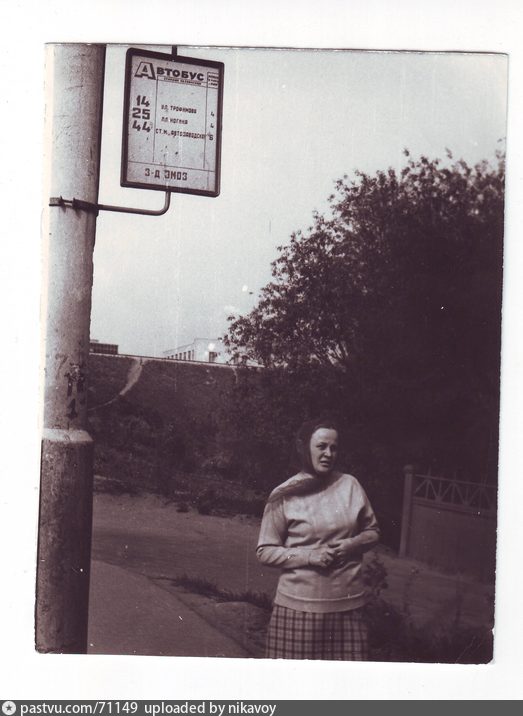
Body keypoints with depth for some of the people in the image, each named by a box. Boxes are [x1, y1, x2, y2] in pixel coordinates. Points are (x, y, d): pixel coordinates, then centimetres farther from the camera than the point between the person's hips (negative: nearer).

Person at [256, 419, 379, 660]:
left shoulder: (350, 485, 6)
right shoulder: (284, 496, -3)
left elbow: (372, 531, 16)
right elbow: (265, 551, -1)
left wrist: (353, 544, -6)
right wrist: (310, 556, -14)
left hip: (348, 603, 3)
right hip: (299, 604, -2)